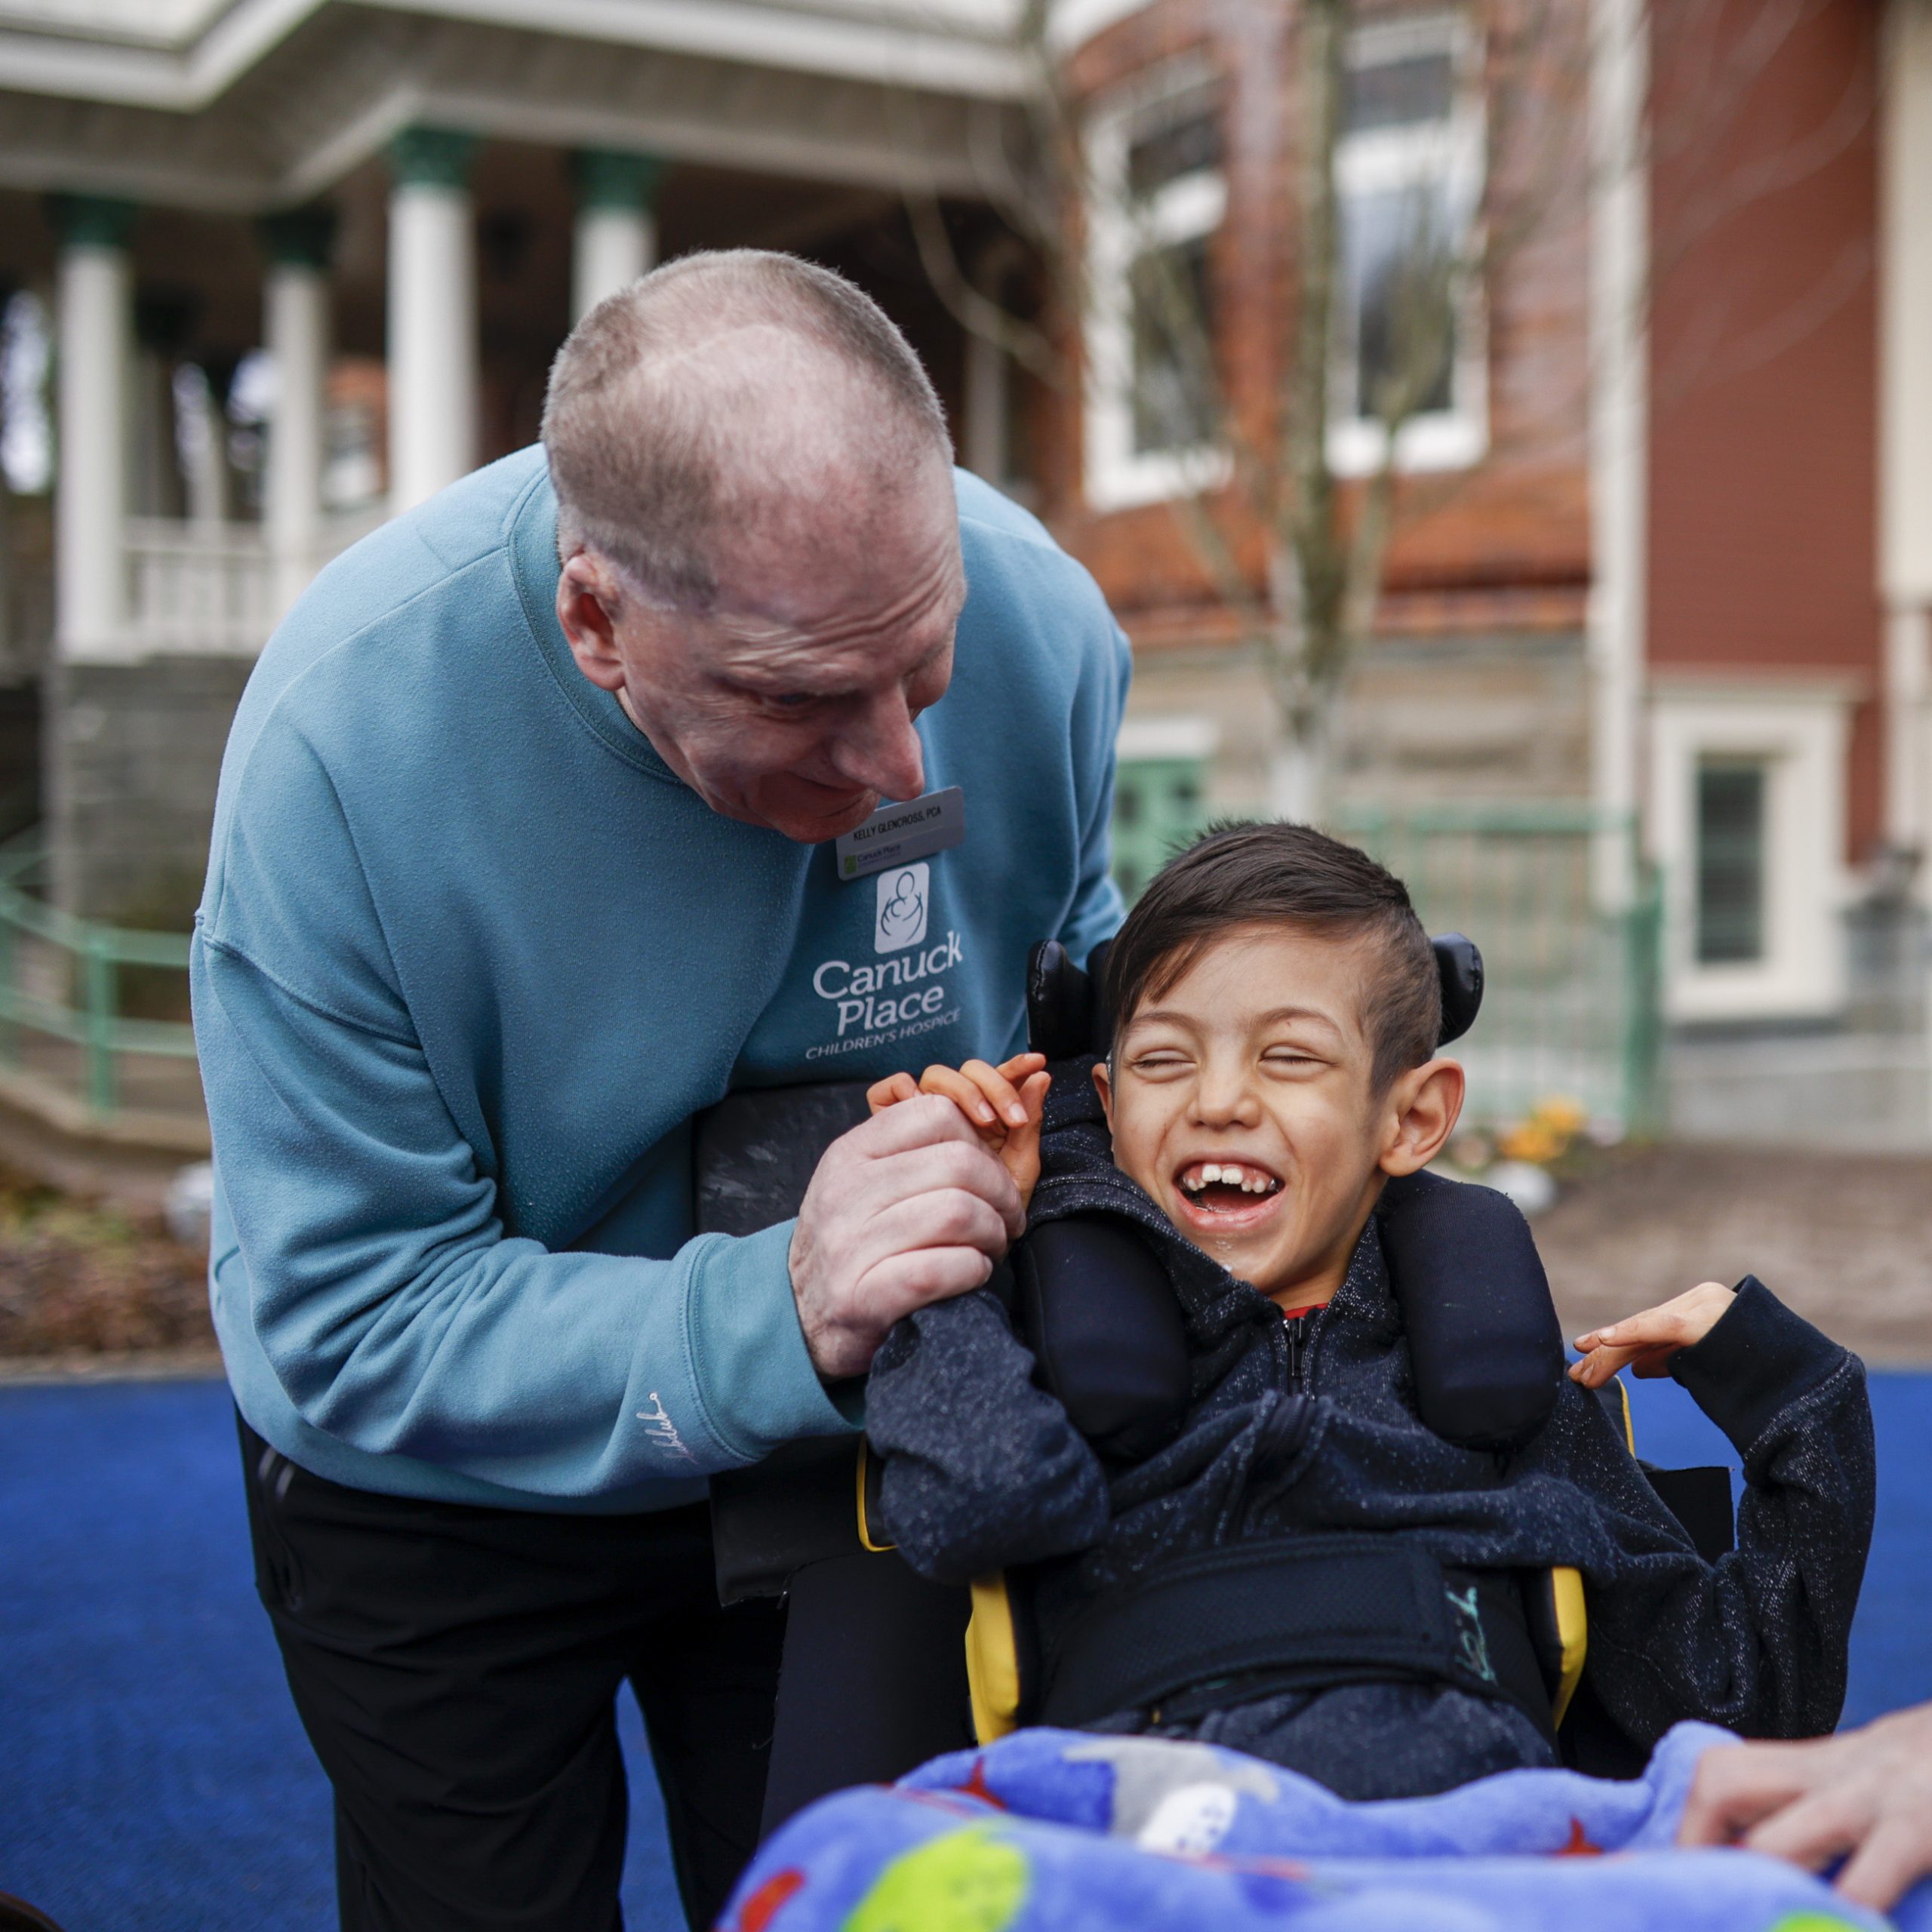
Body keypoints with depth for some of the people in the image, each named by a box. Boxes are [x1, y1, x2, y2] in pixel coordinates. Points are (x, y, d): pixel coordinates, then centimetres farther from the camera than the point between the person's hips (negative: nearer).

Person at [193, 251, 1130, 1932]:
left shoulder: (1036, 621, -22)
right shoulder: (350, 729, -33)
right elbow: (349, 1323, -31)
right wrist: (778, 1319, -43)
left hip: (833, 1447, 3)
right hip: (447, 1500, -2)